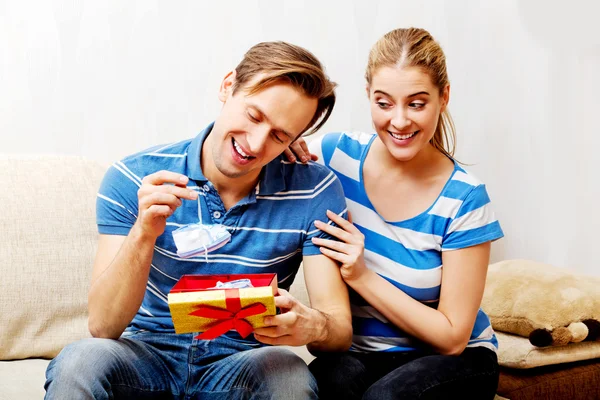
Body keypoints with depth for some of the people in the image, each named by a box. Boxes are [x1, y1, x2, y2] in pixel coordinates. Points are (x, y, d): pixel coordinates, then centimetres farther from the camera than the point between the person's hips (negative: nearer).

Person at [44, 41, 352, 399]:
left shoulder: (315, 192, -9)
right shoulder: (133, 179, -10)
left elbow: (341, 328, -10)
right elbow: (103, 327, -14)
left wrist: (311, 325, -35)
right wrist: (144, 234, -31)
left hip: (242, 363, 1)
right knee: (83, 361, -32)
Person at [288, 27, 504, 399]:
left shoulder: (463, 198, -14)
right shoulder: (337, 155, -8)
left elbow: (452, 338, -12)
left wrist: (362, 276, -22)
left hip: (449, 361, -1)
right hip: (356, 353, 1)